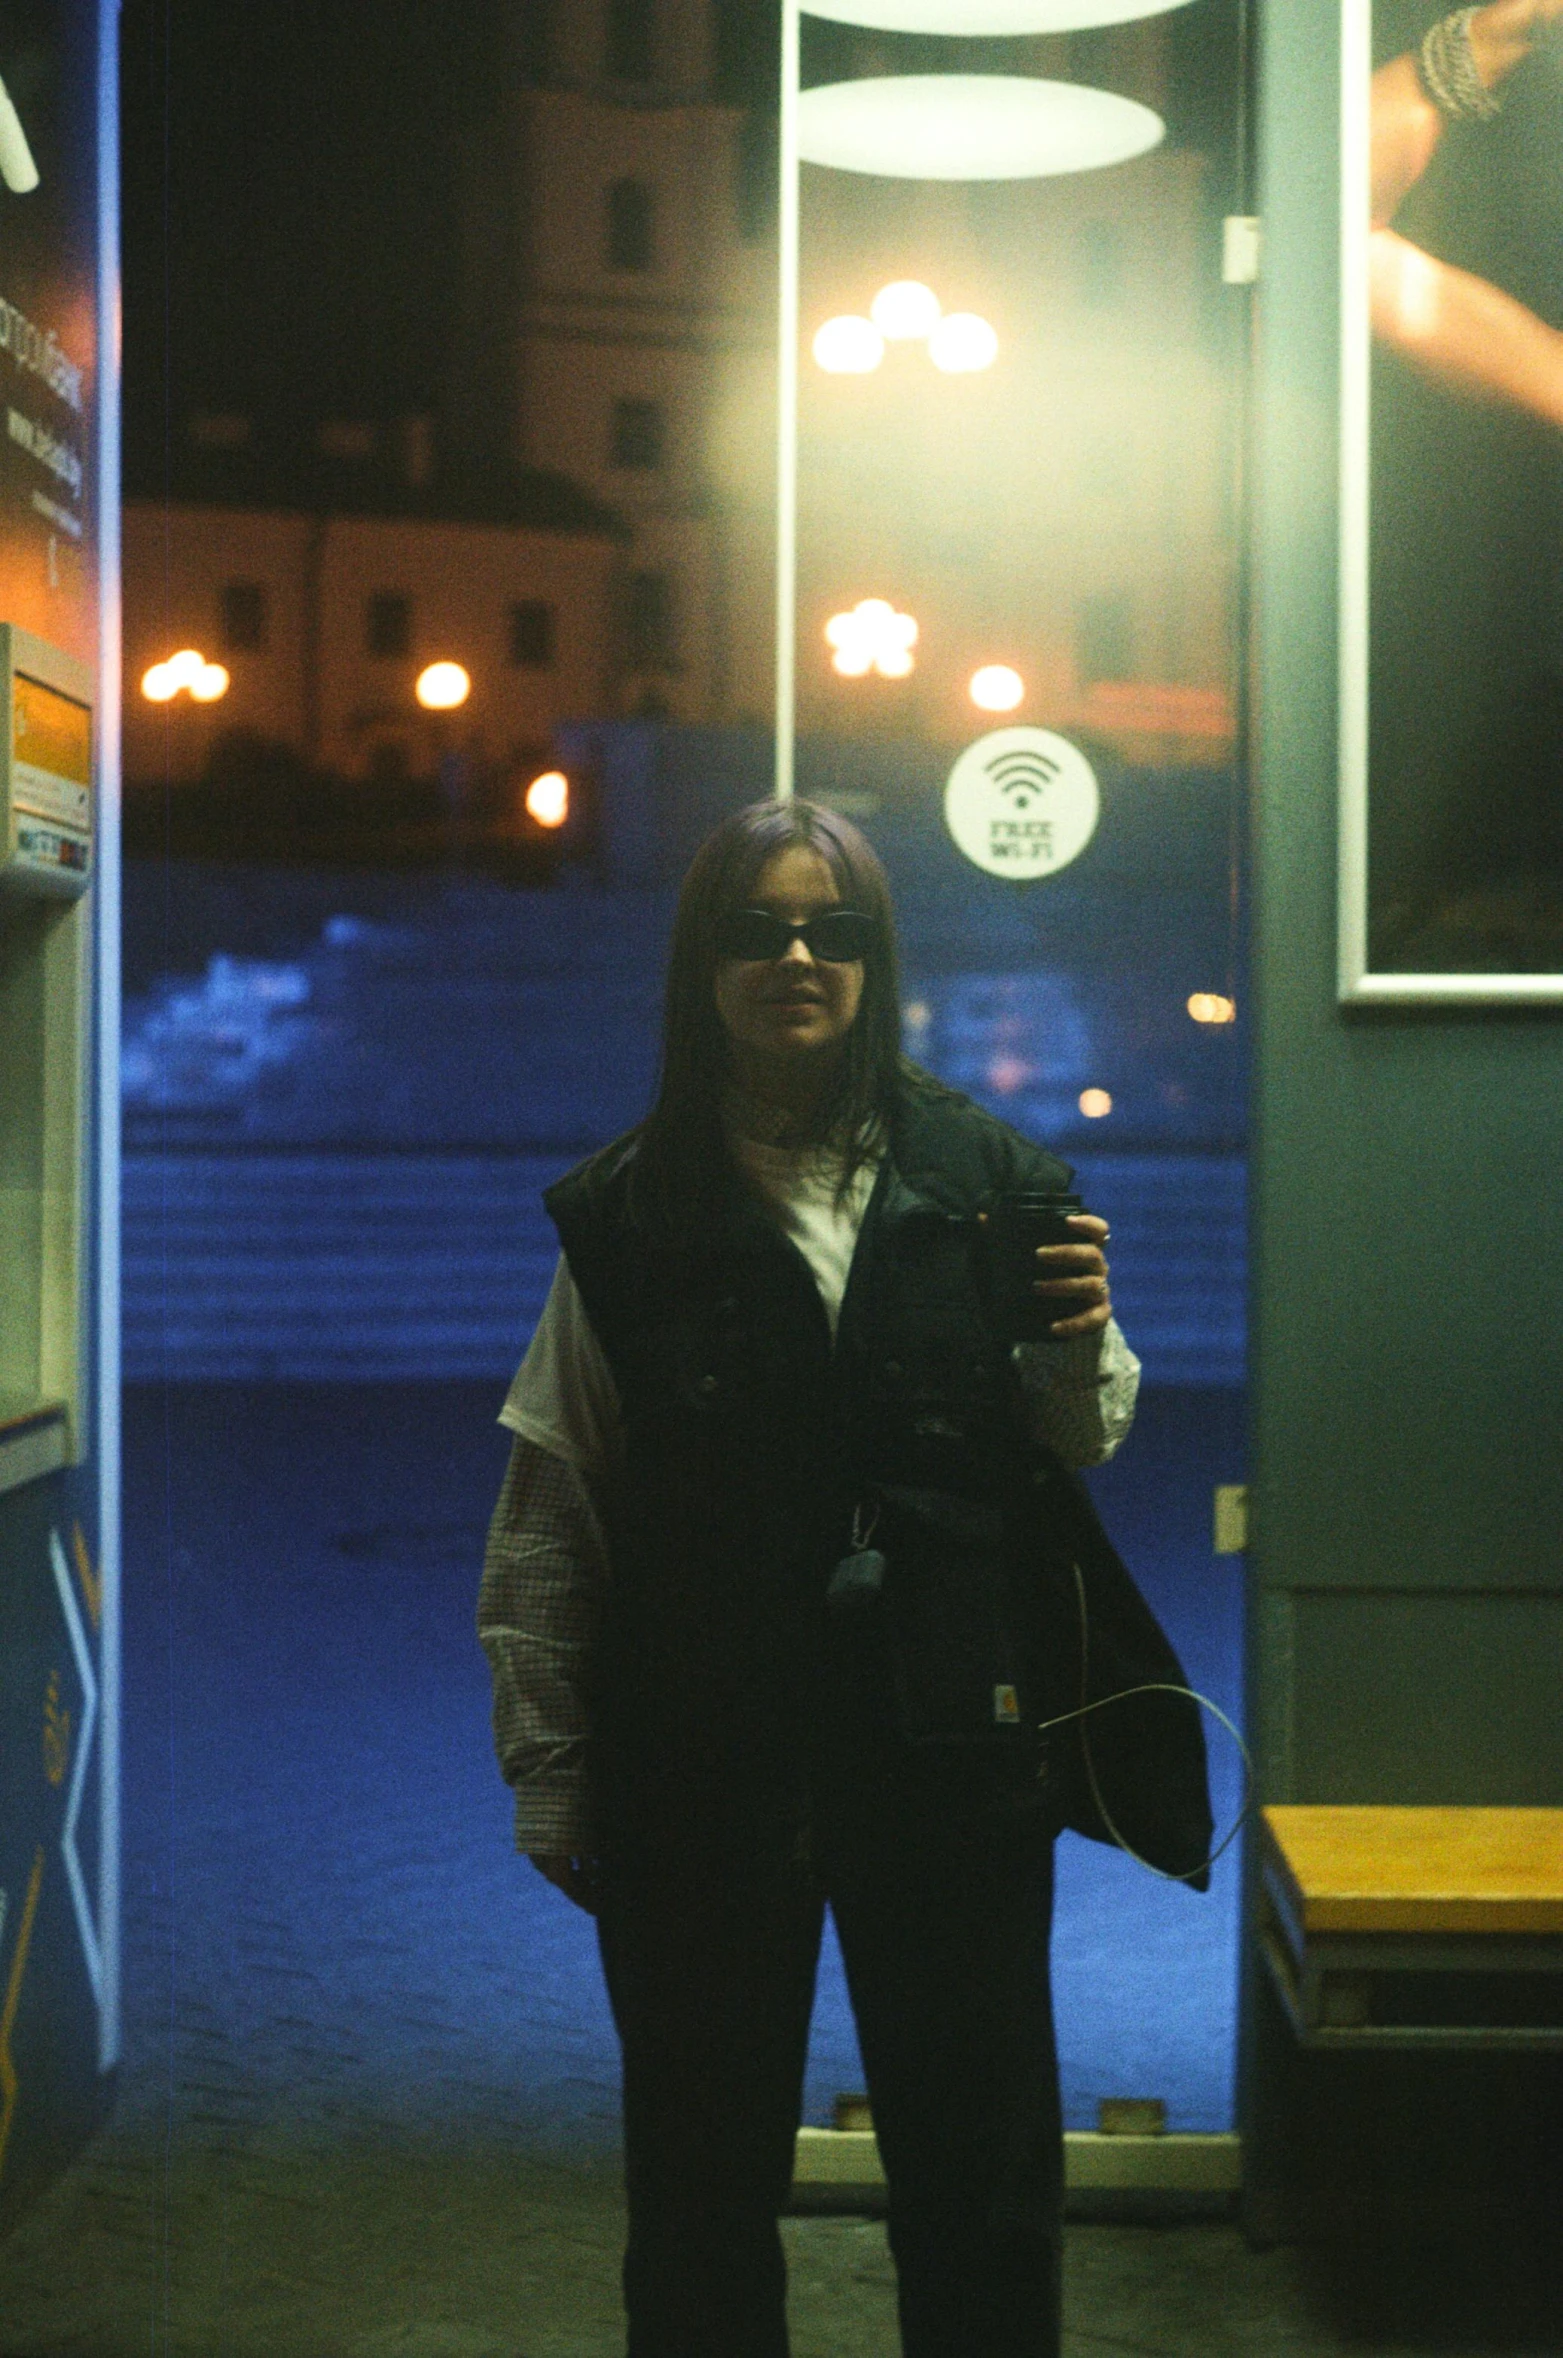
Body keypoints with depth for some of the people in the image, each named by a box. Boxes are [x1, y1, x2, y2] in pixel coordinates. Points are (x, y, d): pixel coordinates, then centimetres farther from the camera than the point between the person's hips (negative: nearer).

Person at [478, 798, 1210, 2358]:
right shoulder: (629, 1216, 1)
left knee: (982, 2167, 10)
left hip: (953, 1746, 1)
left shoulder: (987, 1183, 3)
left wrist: (1076, 1351, -10)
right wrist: (549, 1776, -1)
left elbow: (1082, 1453, 11)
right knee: (703, 2179, 11)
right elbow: (546, 1526, 1)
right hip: (698, 1756, -1)